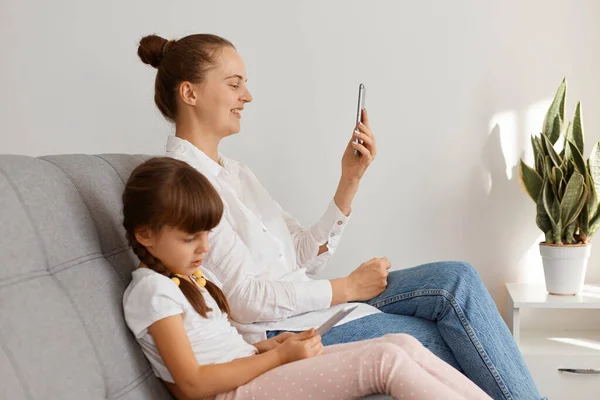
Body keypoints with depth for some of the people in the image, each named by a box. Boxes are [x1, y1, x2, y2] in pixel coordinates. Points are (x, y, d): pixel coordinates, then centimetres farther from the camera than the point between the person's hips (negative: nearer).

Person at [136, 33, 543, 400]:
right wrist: (347, 288, -11)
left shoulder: (235, 173, 14)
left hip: (307, 307, 8)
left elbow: (306, 256, 9)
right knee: (445, 339, -14)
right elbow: (244, 299, -18)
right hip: (278, 335, -8)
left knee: (458, 277, -6)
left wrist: (351, 178, 0)